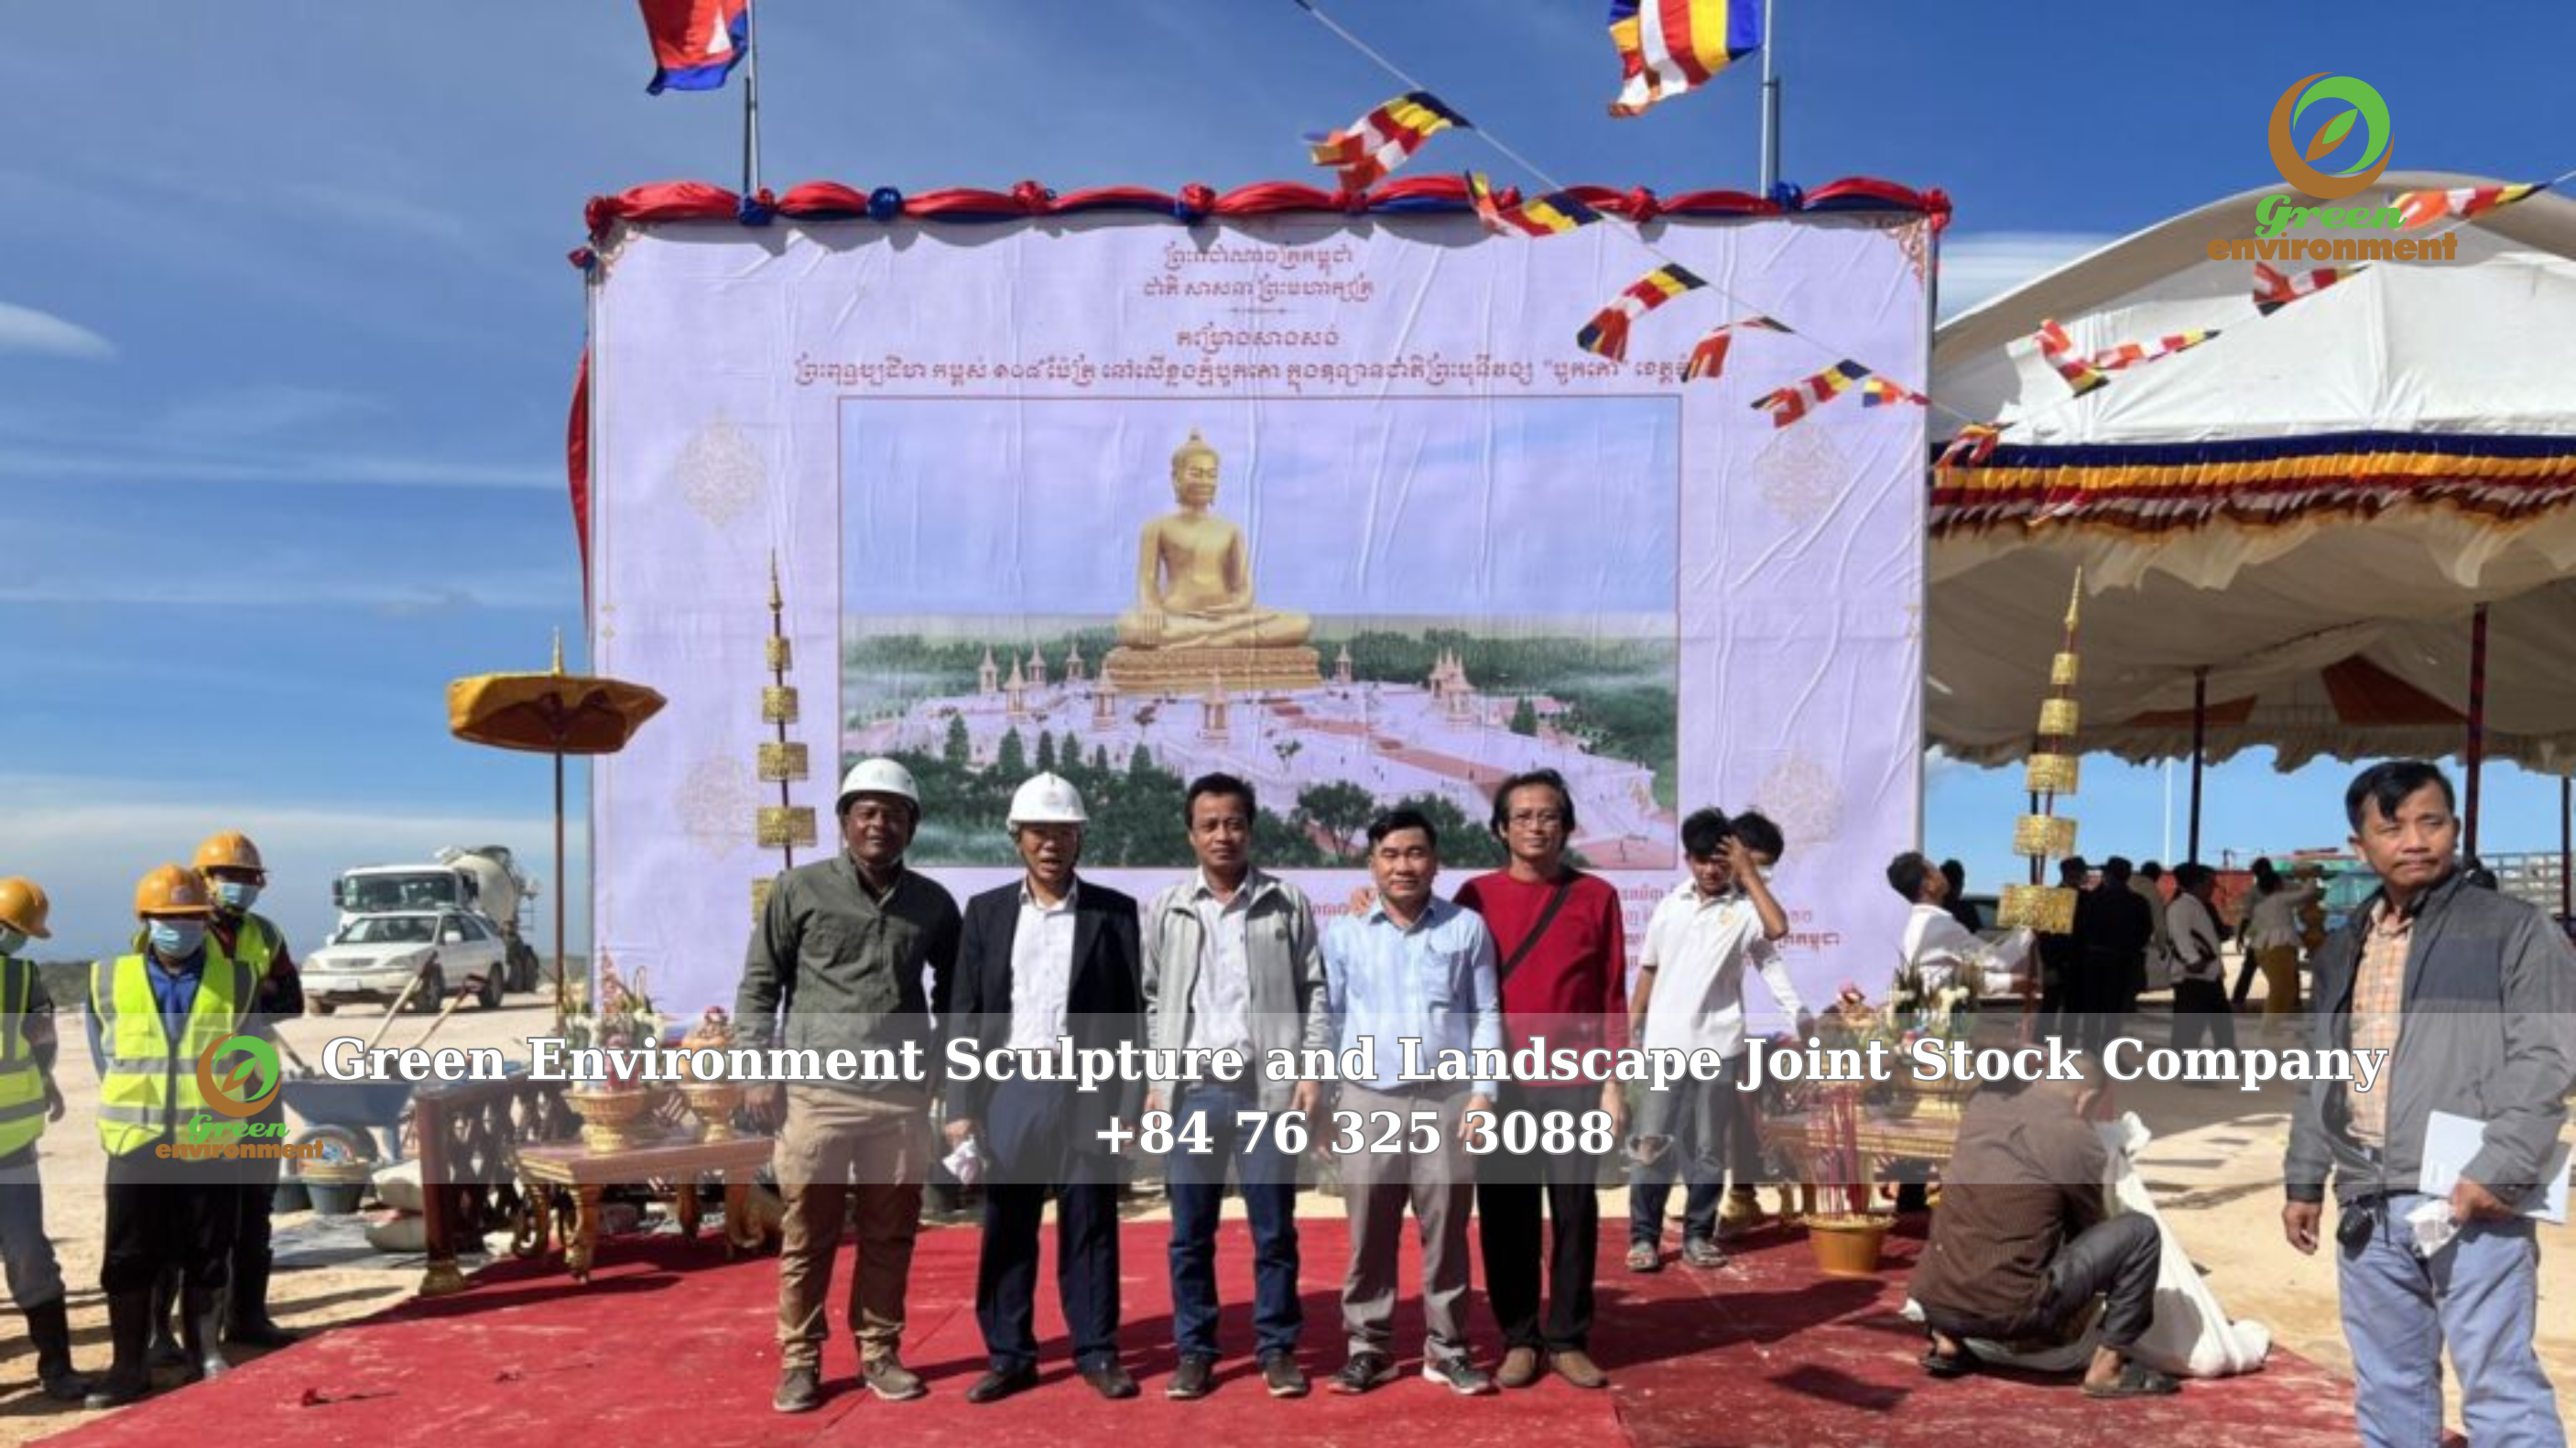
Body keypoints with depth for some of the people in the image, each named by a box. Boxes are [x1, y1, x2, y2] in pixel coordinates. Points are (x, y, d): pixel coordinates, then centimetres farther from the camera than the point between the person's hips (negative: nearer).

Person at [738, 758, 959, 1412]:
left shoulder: (933, 903, 8)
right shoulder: (800, 889, 1)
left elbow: (951, 991, 17)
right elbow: (760, 983, 2)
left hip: (901, 1095, 2)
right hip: (816, 1091, -2)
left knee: (890, 1234, 9)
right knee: (807, 1235, 6)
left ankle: (879, 1352, 23)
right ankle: (800, 1360, 19)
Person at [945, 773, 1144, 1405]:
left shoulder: (1114, 912, 1)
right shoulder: (987, 911, 6)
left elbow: (1130, 1013, 1)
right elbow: (966, 1015, 5)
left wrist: (1128, 1104, -5)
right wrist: (961, 1106, -1)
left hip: (1086, 1091, -1)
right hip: (1009, 1090, 2)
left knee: (1090, 1224, 5)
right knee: (1006, 1229, 7)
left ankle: (1097, 1352, 18)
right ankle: (1009, 1356, 19)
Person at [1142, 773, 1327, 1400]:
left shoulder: (1288, 903, 3)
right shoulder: (1166, 911, 6)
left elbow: (1314, 991, 3)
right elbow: (1152, 1002, 8)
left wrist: (1312, 1071, -5)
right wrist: (1154, 1083, 1)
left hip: (1268, 1087, -1)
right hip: (1192, 1090, 1)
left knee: (1274, 1229, 5)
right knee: (1190, 1233, 8)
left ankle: (1277, 1348, 18)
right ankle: (1195, 1350, 20)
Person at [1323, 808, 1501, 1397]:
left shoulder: (1467, 927, 2)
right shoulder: (1343, 934, 4)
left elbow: (1487, 1015, 4)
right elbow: (1330, 1017, 7)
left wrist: (1482, 1091, -3)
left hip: (1449, 1100, 0)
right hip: (1369, 1100, 1)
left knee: (1446, 1230, 6)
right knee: (1369, 1233, 7)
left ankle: (1446, 1347, 19)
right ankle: (1368, 1346, 18)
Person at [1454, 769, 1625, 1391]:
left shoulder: (1596, 896, 3)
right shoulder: (1476, 896, 4)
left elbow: (1613, 997, 3)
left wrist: (1614, 1082, 0)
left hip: (1576, 1084, 0)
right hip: (1501, 1083, 0)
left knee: (1575, 1213, 5)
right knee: (1506, 1216, 5)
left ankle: (1568, 1340, 18)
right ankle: (1519, 1339, 18)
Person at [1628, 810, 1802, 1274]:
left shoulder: (1744, 908, -3)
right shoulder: (1670, 905, 5)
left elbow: (1779, 928, -25)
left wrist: (1748, 872, -18)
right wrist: (1630, 1030, 11)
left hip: (1718, 1044, -1)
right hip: (1664, 1044, 1)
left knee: (1709, 1148, 7)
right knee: (1651, 1143, 1)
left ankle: (1698, 1234, 18)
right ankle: (1644, 1236, 8)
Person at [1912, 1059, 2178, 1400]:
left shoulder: (1986, 1098, 9)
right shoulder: (2078, 1139, -4)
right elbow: (2091, 1229, 13)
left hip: (1934, 1299, 5)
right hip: (2006, 1311, -5)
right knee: (2140, 1232, 4)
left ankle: (1946, 1340, 22)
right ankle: (2106, 1368, 8)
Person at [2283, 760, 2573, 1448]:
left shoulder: (2513, 929, 0)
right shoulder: (2344, 948, 17)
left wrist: (2499, 1169, -17)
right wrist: (2304, 1179, 19)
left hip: (2469, 1197, -6)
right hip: (2367, 1203, 6)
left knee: (2499, 1386, -4)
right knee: (2386, 1386, 14)